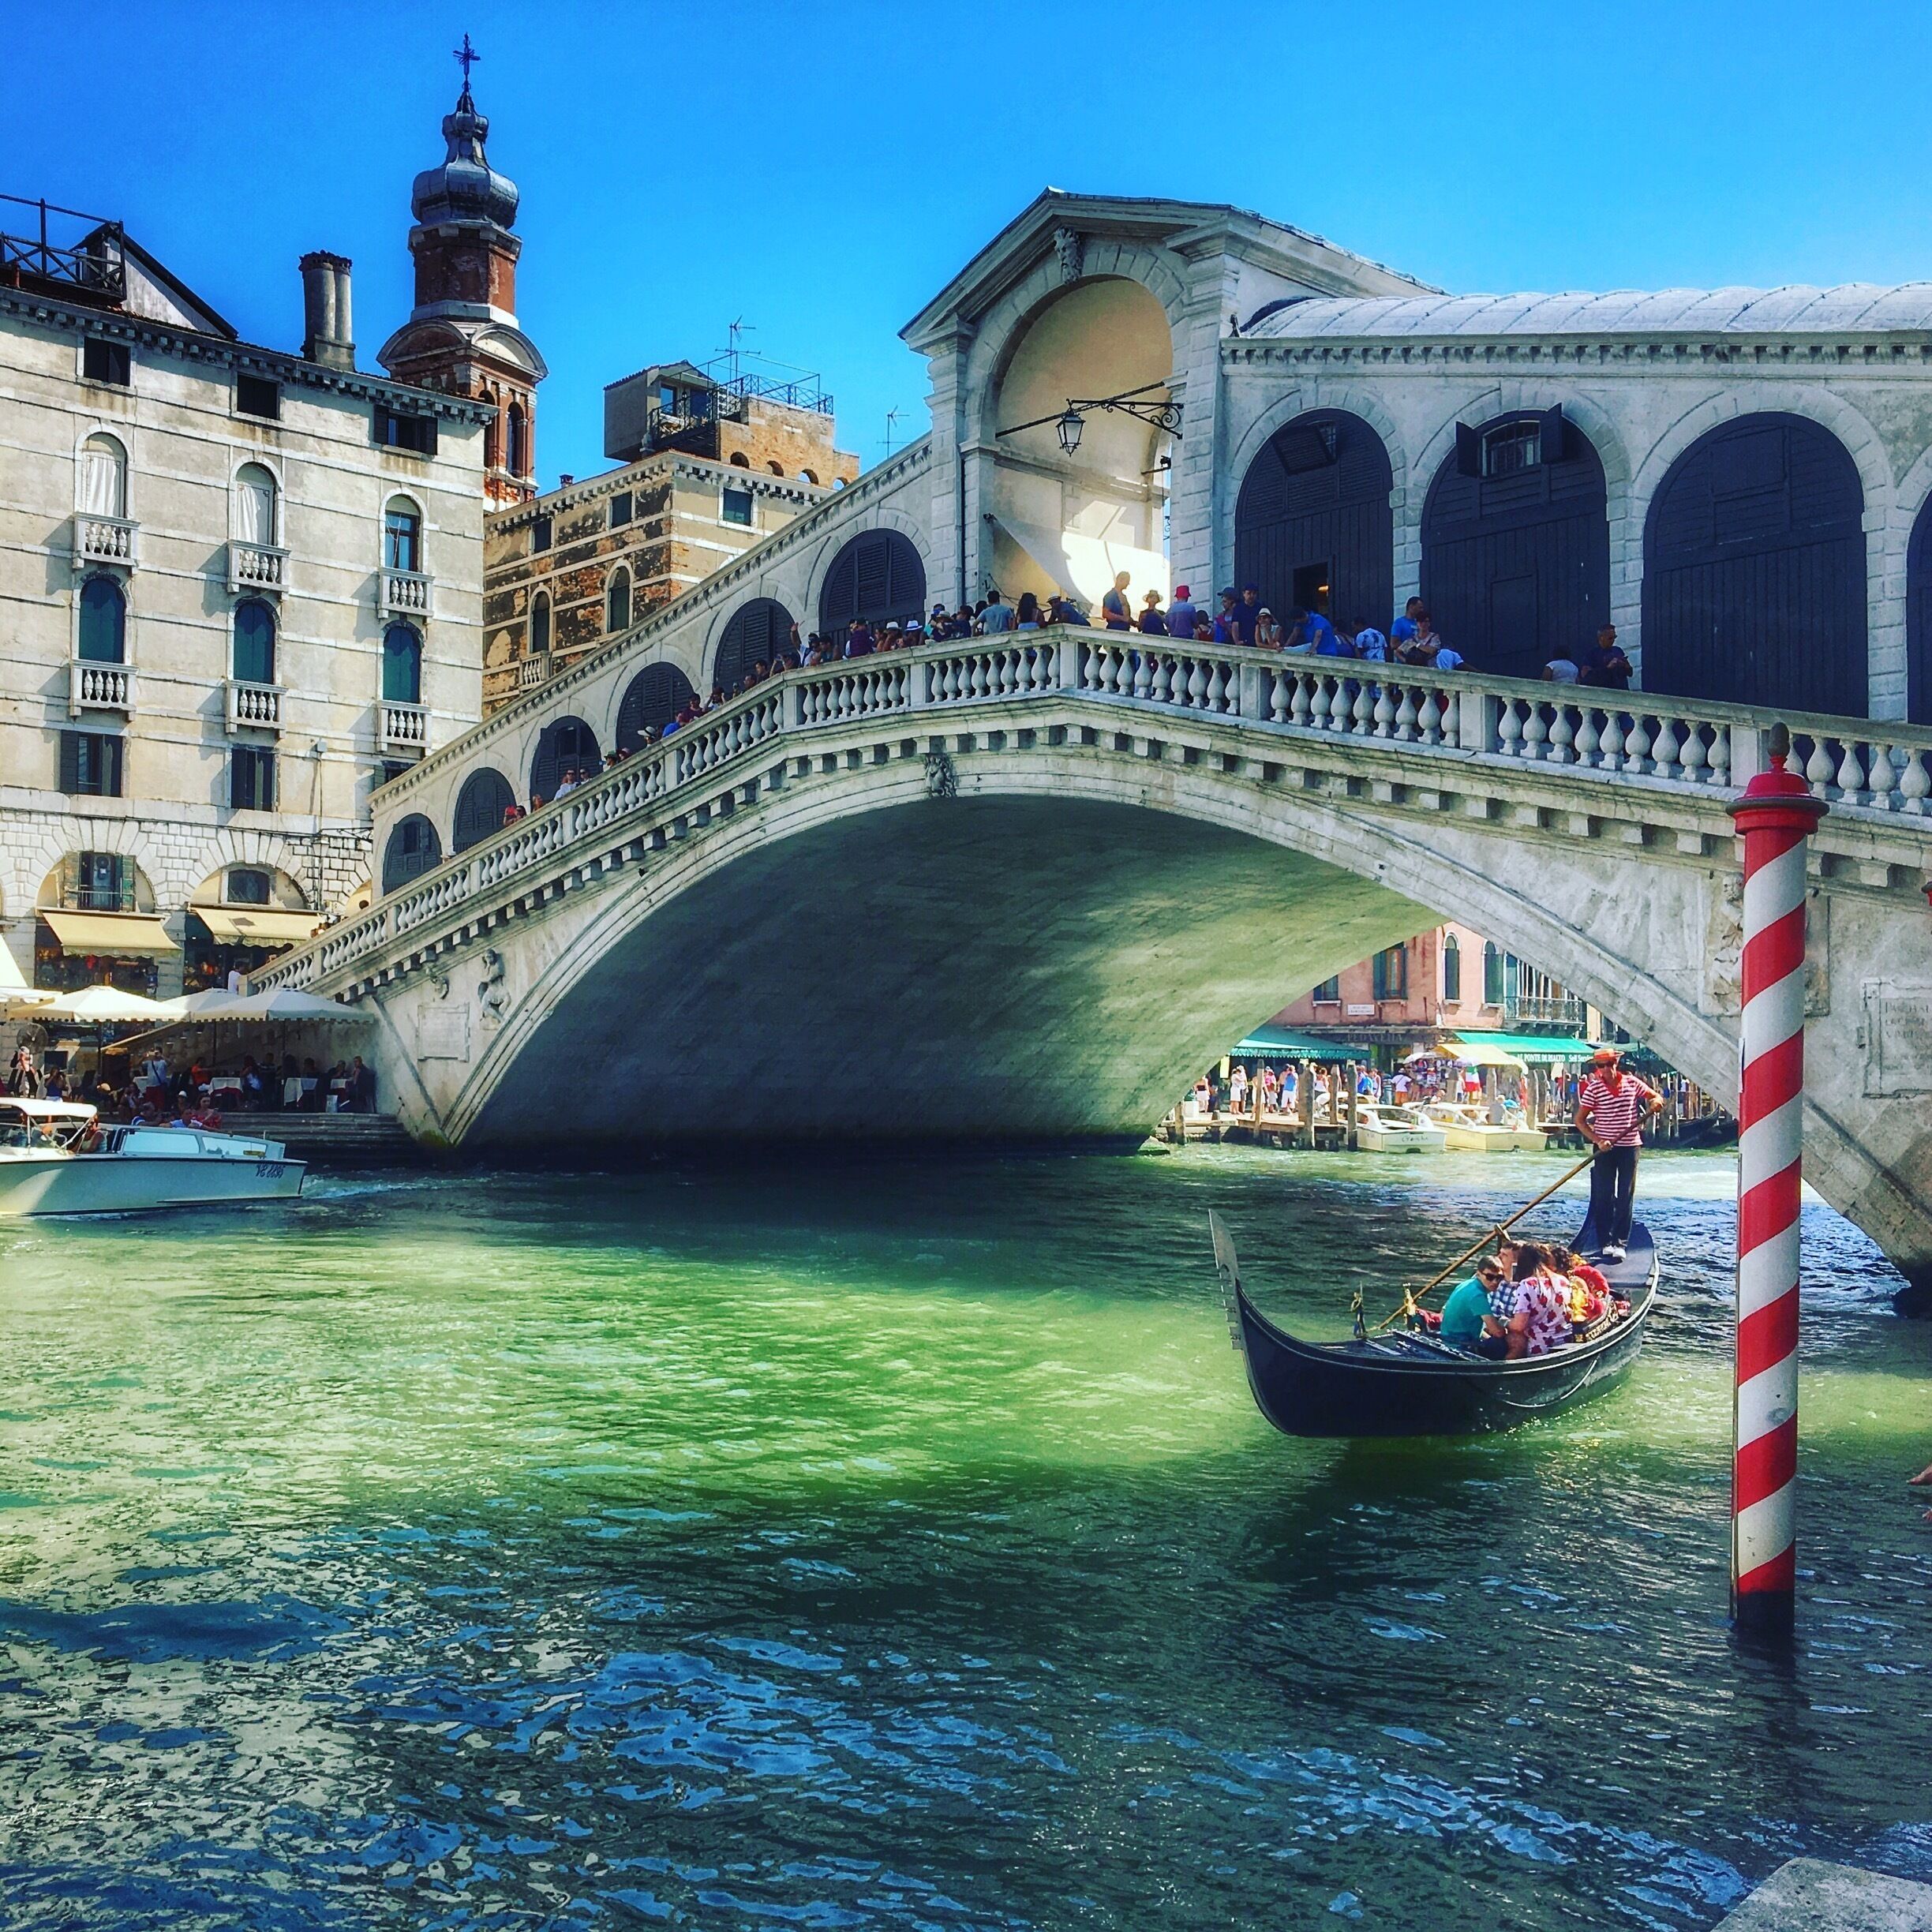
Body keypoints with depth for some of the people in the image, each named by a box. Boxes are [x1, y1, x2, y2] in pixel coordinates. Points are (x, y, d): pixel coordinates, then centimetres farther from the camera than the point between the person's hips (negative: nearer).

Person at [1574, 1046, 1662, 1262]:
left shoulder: (1632, 1082, 0)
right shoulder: (1593, 1089, -8)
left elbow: (1656, 1097, 13)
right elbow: (1580, 1120, -6)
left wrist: (1656, 1102, -12)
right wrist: (1598, 1141, -16)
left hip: (1629, 1146, 2)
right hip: (1605, 1148, -2)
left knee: (1626, 1197, 2)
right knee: (1604, 1196, 1)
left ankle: (1620, 1242, 5)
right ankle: (1605, 1242, 8)